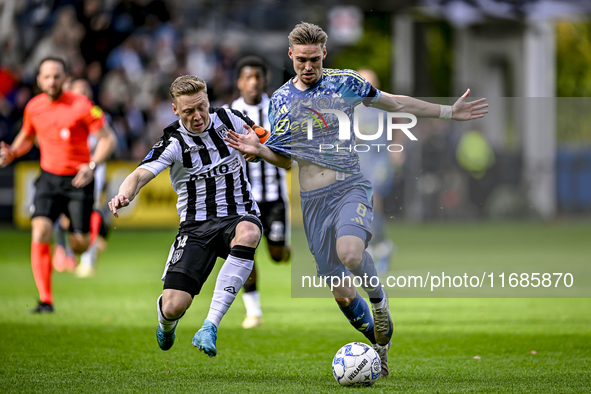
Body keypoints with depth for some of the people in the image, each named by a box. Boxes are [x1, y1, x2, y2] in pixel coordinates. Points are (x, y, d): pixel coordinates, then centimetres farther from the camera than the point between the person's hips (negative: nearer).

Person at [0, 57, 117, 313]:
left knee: (79, 246, -1)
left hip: (78, 180, -3)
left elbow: (108, 138, -10)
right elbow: (26, 138, 21)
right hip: (49, 178, 3)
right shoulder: (33, 108, 1)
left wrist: (93, 165, -26)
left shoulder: (81, 106, -13)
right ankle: (45, 300, -16)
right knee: (40, 232, -20)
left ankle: (95, 225, 39)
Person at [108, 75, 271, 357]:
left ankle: (210, 326, -36)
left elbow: (270, 142, 16)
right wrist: (124, 194, -48)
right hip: (196, 225, -1)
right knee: (174, 306, -16)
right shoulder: (173, 143, -10)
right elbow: (142, 174, -25)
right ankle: (167, 323, 30)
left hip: (239, 215, 1)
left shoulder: (228, 120, 0)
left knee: (248, 233, -39)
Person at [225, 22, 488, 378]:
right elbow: (285, 159, 14)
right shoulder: (280, 100, 6)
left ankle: (378, 298, -3)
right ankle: (380, 345, 26)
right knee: (341, 292, 3)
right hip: (313, 200, 3)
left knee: (350, 253, -34)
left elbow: (395, 103, 11)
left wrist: (449, 112, 10)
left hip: (350, 187, -3)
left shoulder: (345, 83, 0)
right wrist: (259, 151, -7)